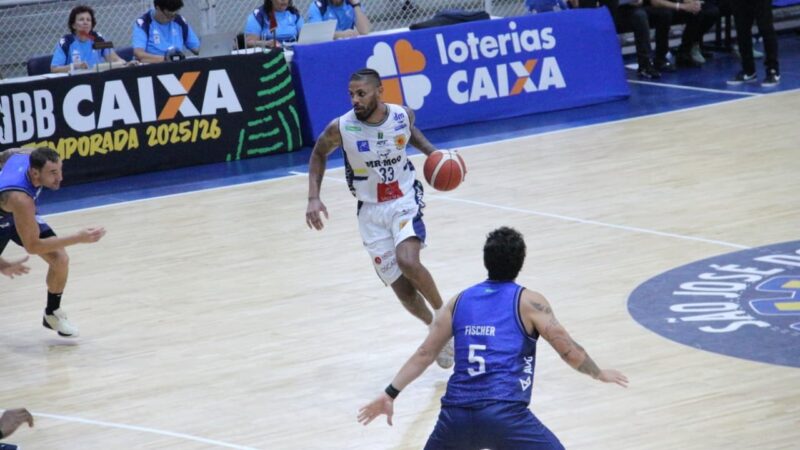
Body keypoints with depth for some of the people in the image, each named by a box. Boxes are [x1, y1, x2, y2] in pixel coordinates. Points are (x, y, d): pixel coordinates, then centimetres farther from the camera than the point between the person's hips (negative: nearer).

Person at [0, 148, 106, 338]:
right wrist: (78, 238, -46)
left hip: (21, 214, 6)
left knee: (60, 259, -9)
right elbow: (32, 246, -41)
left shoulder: (31, 156, -28)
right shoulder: (20, 199, -48)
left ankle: (53, 314, 13)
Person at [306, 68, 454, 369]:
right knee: (402, 289, -3)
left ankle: (443, 312, -5)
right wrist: (313, 197, -5)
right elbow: (319, 154, 5)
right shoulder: (341, 128, -16)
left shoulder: (403, 116, -11)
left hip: (405, 201, -1)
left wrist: (433, 153, -1)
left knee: (408, 262, -28)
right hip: (371, 211, 1)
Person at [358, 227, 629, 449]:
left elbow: (424, 355, 17)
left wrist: (390, 394, 21)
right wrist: (599, 373, 23)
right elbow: (569, 351, 5)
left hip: (457, 414, 4)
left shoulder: (459, 302, 17)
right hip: (505, 413, -4)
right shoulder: (528, 302, 5)